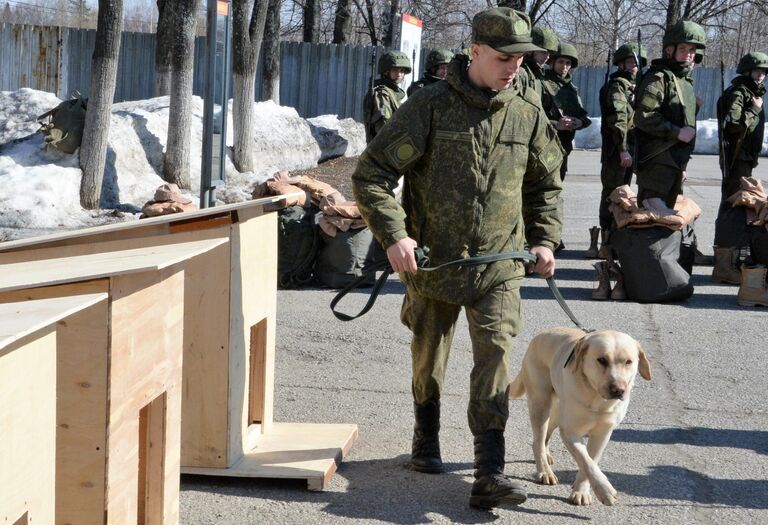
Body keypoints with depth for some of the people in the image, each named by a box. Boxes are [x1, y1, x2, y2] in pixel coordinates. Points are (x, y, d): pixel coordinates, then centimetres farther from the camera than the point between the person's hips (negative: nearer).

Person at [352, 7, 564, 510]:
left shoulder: (528, 113, 3)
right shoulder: (431, 106, -9)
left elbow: (545, 184, 18)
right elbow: (372, 172, -8)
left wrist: (545, 238, 5)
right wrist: (393, 234, -19)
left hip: (499, 263, 1)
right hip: (433, 260, -1)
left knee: (496, 353, -13)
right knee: (429, 356, 14)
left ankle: (490, 473, -13)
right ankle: (426, 437, 41)